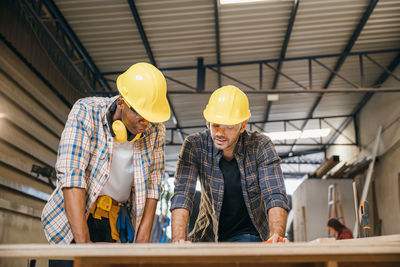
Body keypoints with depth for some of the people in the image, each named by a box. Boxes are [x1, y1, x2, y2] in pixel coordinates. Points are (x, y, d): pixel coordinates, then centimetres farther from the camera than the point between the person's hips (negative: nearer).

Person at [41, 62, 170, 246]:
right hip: (75, 215, -3)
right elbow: (71, 174, -22)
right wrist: (83, 242, -28)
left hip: (119, 221, 3)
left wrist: (142, 243, -11)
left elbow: (152, 187, -3)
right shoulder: (85, 112, -14)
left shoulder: (155, 131, -5)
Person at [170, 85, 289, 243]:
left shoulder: (260, 146, -13)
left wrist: (276, 236, -39)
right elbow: (182, 195, -19)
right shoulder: (194, 145, -12)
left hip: (250, 234, -2)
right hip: (208, 237, 3)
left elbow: (275, 196, -19)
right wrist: (178, 239, -36)